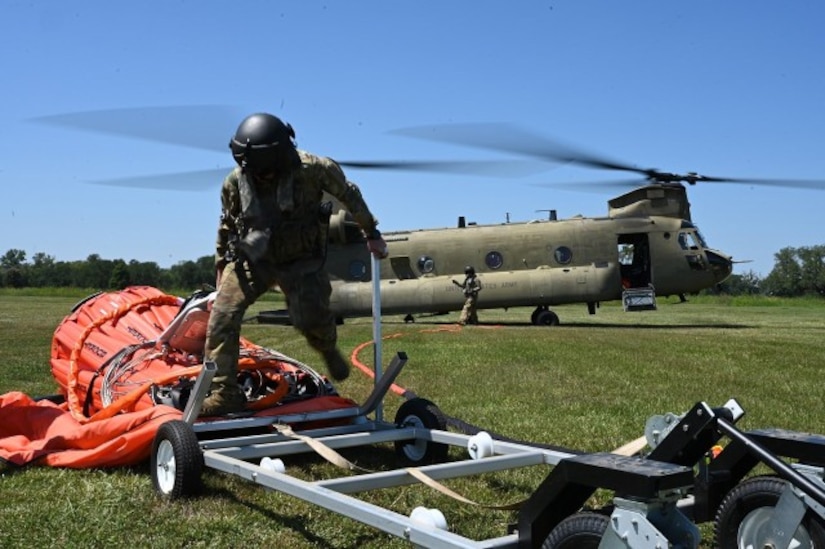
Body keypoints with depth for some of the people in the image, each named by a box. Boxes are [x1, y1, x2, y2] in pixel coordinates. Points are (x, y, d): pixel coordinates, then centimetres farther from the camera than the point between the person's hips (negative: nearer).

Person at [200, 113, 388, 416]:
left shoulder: (313, 168, -22)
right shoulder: (235, 182, -13)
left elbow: (349, 195, -4)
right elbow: (227, 226, 7)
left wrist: (372, 234, 5)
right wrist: (221, 265, 13)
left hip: (300, 259, -2)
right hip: (252, 259, 2)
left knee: (312, 318, -12)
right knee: (223, 317, -13)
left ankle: (329, 351, 26)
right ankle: (224, 392, -6)